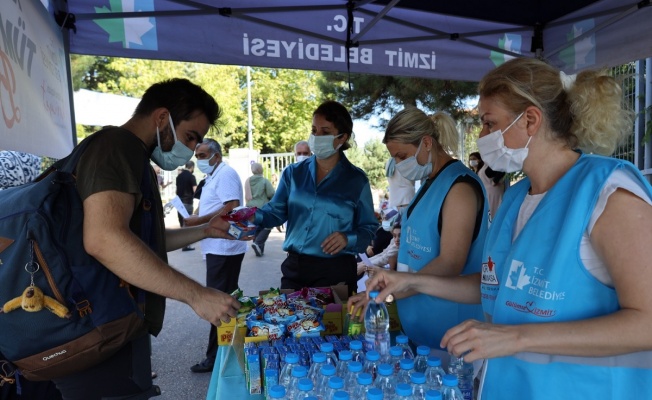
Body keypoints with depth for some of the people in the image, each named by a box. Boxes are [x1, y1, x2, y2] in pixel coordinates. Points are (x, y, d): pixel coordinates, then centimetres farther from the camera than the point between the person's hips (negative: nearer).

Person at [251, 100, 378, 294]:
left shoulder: (356, 180, -2)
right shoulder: (293, 172, 6)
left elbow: (369, 229, -1)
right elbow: (277, 210, 0)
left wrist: (347, 239, -20)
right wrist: (255, 215, -20)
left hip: (336, 270, -3)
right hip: (294, 267, 3)